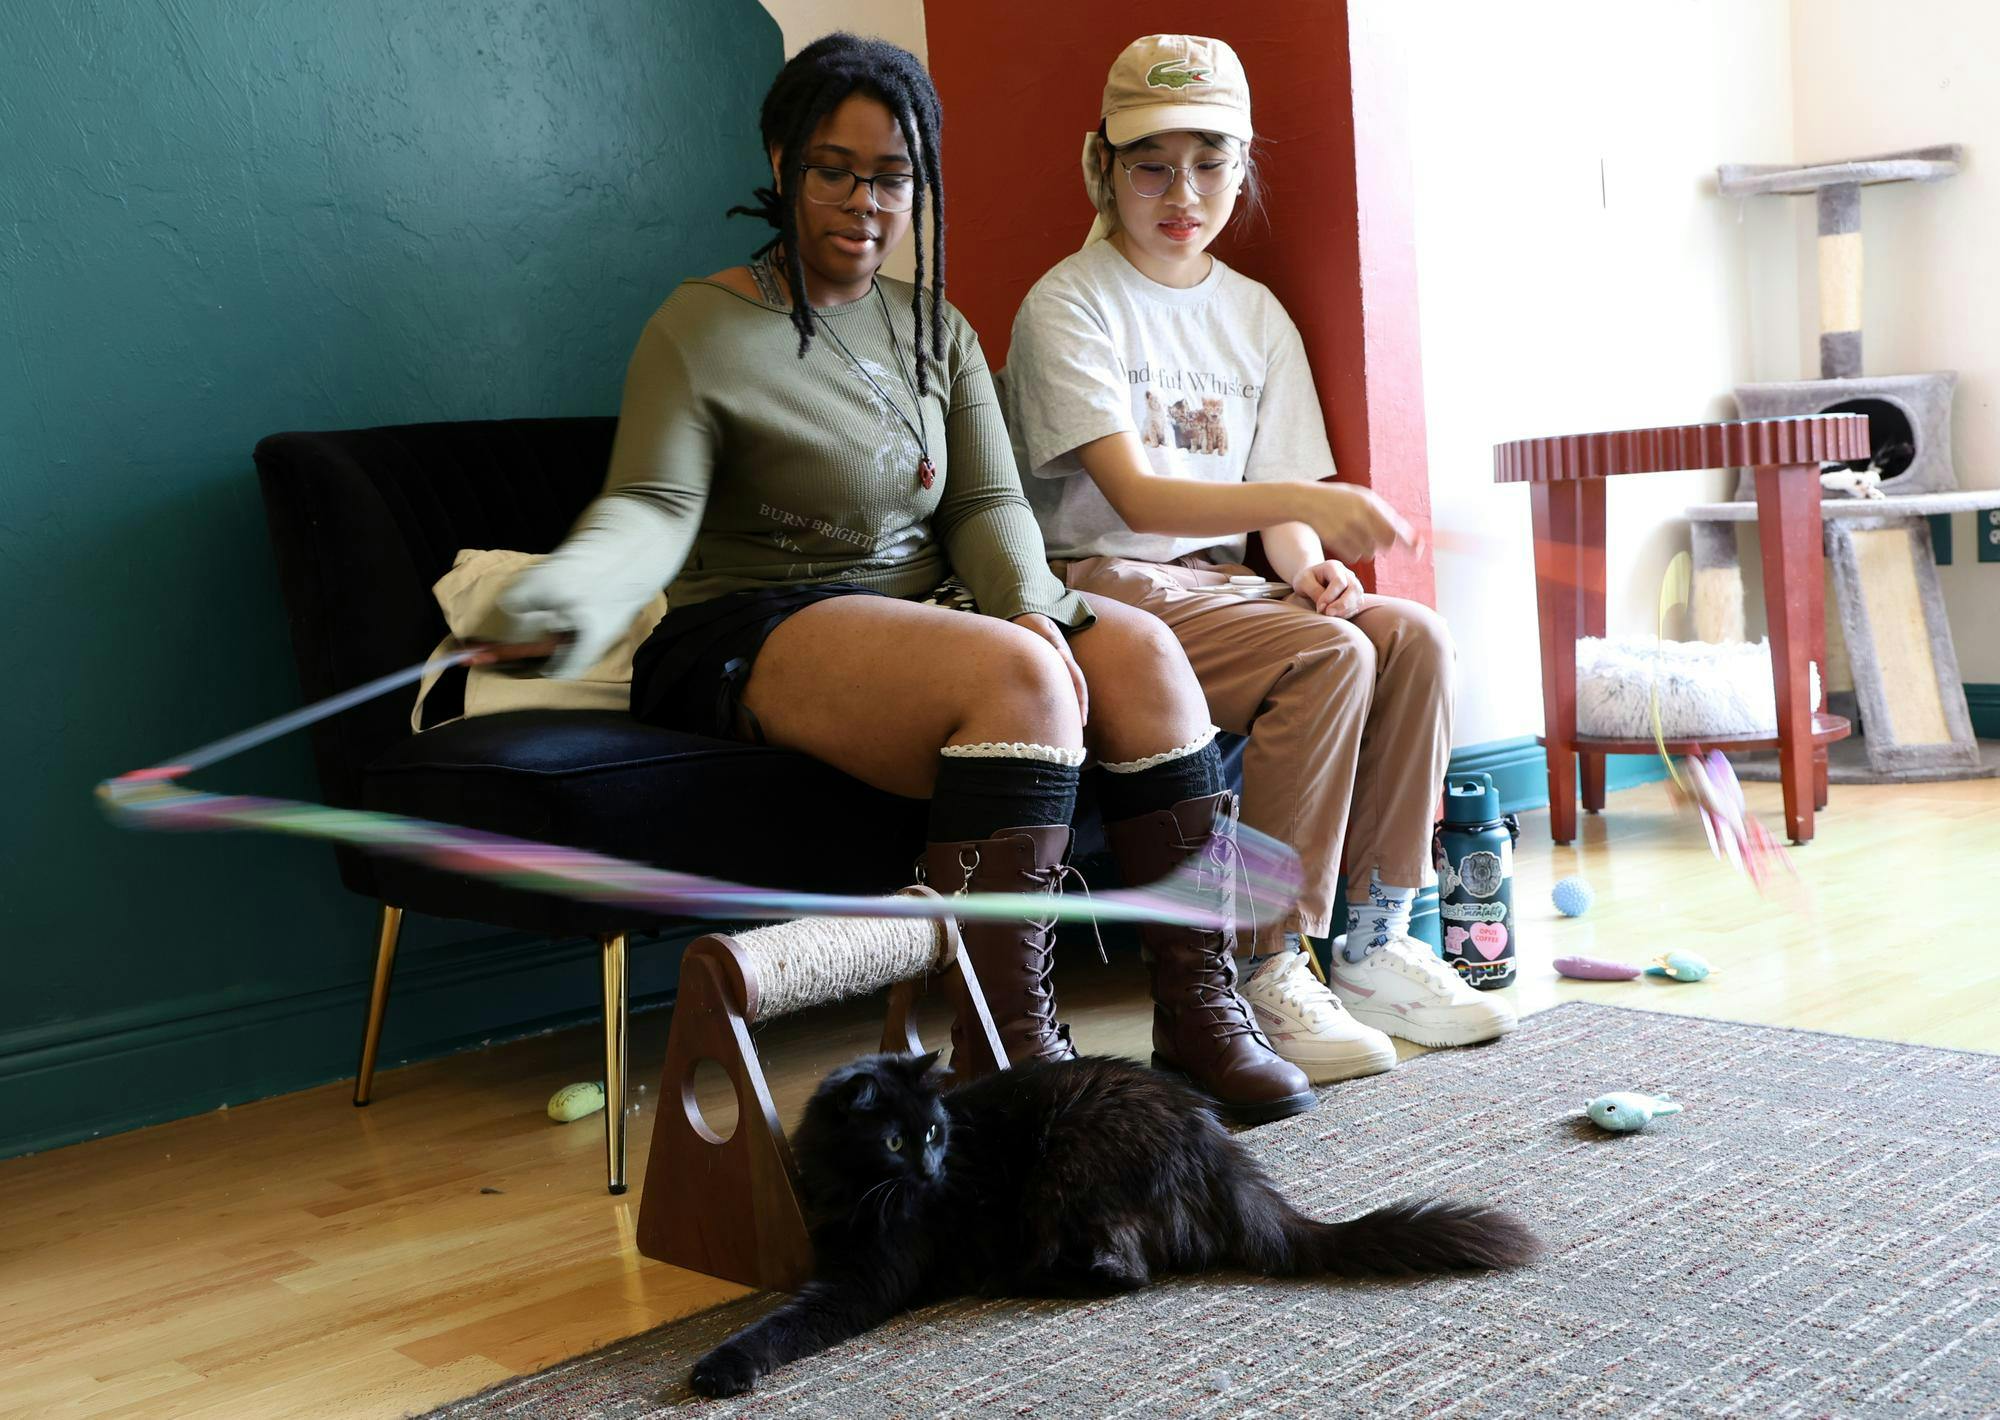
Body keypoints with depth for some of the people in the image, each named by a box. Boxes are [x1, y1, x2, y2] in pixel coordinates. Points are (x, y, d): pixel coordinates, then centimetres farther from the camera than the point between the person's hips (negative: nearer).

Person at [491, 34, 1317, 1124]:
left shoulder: (937, 332, 16)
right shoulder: (701, 329, -2)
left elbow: (988, 503, 7)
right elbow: (653, 505, -15)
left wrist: (1030, 608, -15)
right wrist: (577, 584, -38)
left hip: (929, 608, 6)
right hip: (759, 635, -6)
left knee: (1138, 652, -20)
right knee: (1019, 680, -32)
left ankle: (1206, 1016, -17)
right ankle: (1012, 1055, -31)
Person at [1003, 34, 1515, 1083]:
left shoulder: (1255, 316, 14)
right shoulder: (1069, 306, -7)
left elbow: (1276, 500, 12)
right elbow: (1133, 495, -20)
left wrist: (1309, 562, -13)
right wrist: (1309, 503, -32)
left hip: (1216, 581, 6)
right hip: (1102, 588, -6)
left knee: (1412, 636, -17)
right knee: (1329, 657, -28)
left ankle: (1374, 944, -9)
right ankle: (1264, 977, -23)